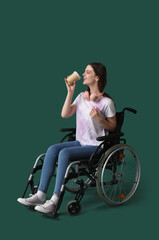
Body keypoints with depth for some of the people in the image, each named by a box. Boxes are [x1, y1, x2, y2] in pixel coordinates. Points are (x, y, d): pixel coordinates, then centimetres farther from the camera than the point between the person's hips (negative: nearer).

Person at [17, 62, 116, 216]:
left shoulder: (106, 102, -8)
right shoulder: (82, 97, 11)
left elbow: (112, 127, -2)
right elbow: (65, 114, 1)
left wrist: (99, 118, -20)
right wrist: (70, 92, -4)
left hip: (96, 146, -6)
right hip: (81, 142, 7)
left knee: (65, 153, -29)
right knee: (52, 149, -17)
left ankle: (54, 201, -28)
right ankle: (40, 195, -19)